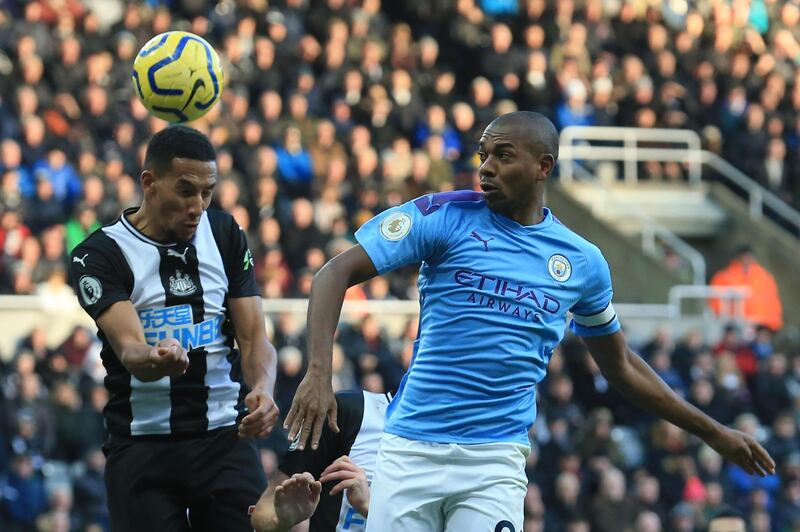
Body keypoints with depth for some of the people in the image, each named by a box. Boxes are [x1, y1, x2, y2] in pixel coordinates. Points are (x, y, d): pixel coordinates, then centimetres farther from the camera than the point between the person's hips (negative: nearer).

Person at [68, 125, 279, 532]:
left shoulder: (225, 235, 7)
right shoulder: (98, 256, -6)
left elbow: (254, 337, 4)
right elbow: (129, 348, -20)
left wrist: (262, 388, -19)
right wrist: (155, 360, -45)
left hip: (226, 439, 3)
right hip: (141, 448, -3)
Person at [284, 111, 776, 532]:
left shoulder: (583, 263, 9)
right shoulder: (444, 216, 0)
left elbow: (621, 367, 24)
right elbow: (339, 272, -6)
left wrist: (712, 432, 26)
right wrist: (319, 372, -21)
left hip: (496, 464, 1)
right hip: (411, 451, -1)